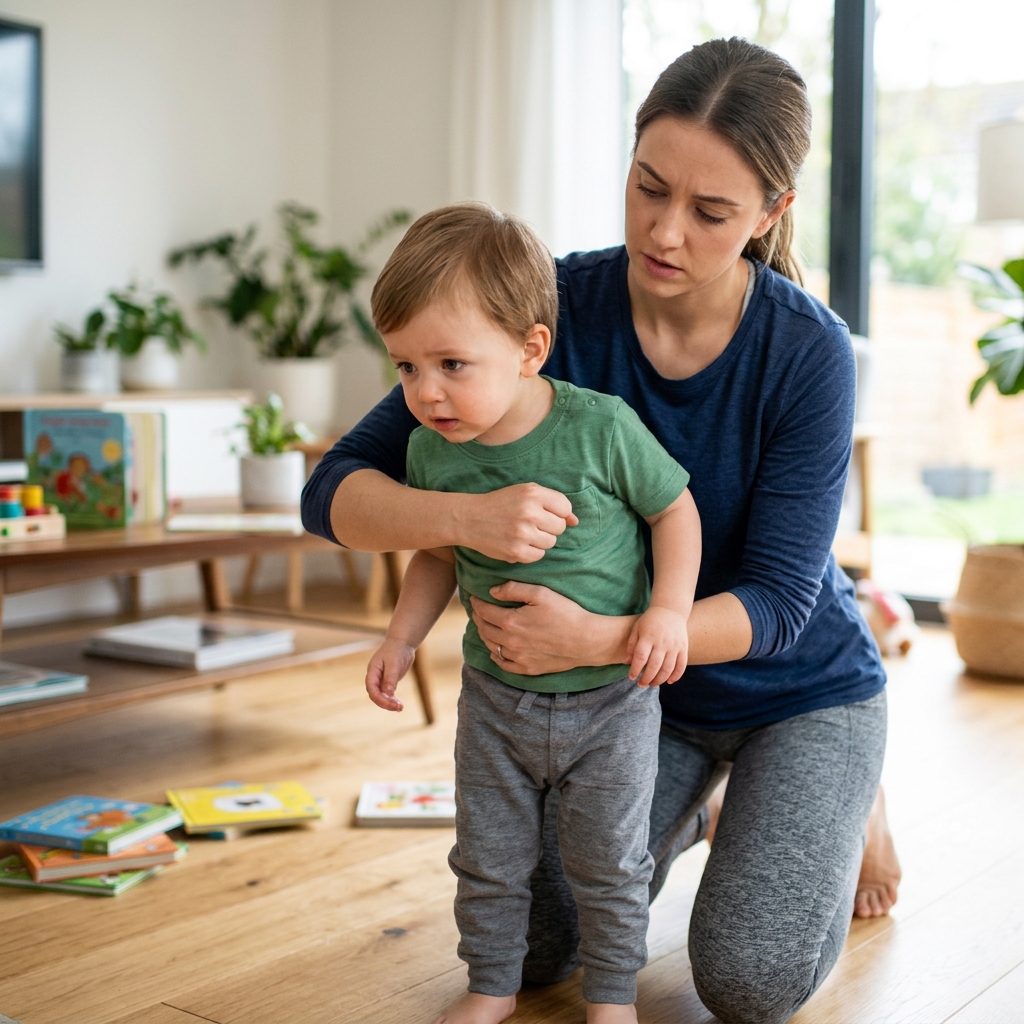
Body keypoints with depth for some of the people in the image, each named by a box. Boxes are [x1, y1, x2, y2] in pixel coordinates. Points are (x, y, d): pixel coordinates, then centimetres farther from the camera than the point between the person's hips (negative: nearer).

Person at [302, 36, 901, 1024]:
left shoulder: (807, 351, -24)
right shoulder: (552, 307, -21)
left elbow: (777, 600, -25)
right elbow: (335, 493, -23)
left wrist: (597, 639, -42)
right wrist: (462, 515, -45)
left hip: (798, 688, -2)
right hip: (640, 691, 3)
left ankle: (848, 799, 16)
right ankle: (680, 810, 26)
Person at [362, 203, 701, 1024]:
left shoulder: (602, 427, -21)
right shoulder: (431, 448, -8)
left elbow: (675, 508, -7)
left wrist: (670, 610, -18)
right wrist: (402, 639, 2)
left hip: (612, 694, -3)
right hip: (496, 694, 4)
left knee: (607, 860, 9)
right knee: (489, 857, 13)